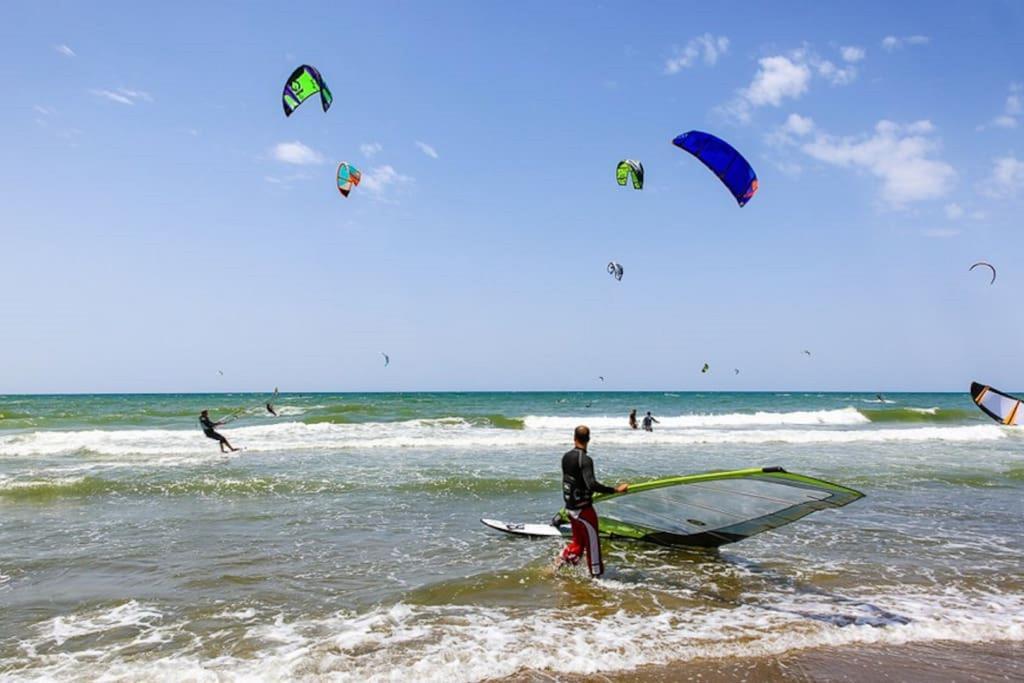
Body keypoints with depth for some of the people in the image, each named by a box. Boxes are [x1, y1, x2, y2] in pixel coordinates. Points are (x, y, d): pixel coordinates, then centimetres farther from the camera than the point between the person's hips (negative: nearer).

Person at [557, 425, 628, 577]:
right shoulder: (585, 460, -22)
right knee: (592, 543, 7)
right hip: (583, 509, -7)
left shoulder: (566, 457, 2)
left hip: (570, 507, 7)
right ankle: (597, 575, 17)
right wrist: (616, 490, -32)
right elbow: (592, 484, -33)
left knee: (578, 541, 22)